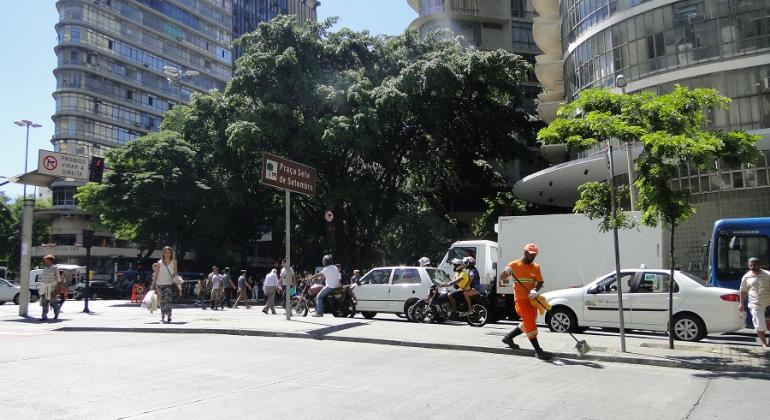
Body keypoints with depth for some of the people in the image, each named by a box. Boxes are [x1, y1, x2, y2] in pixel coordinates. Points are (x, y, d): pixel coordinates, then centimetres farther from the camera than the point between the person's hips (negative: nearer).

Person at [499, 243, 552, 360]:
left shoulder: (536, 267, 6)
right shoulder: (514, 265, -3)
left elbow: (540, 282, -2)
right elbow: (501, 278, 0)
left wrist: (535, 290, -23)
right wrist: (506, 273, -23)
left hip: (532, 299, 6)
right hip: (520, 299, -5)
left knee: (528, 323, 16)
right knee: (530, 323, -11)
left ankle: (508, 337, 35)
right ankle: (538, 350, -11)